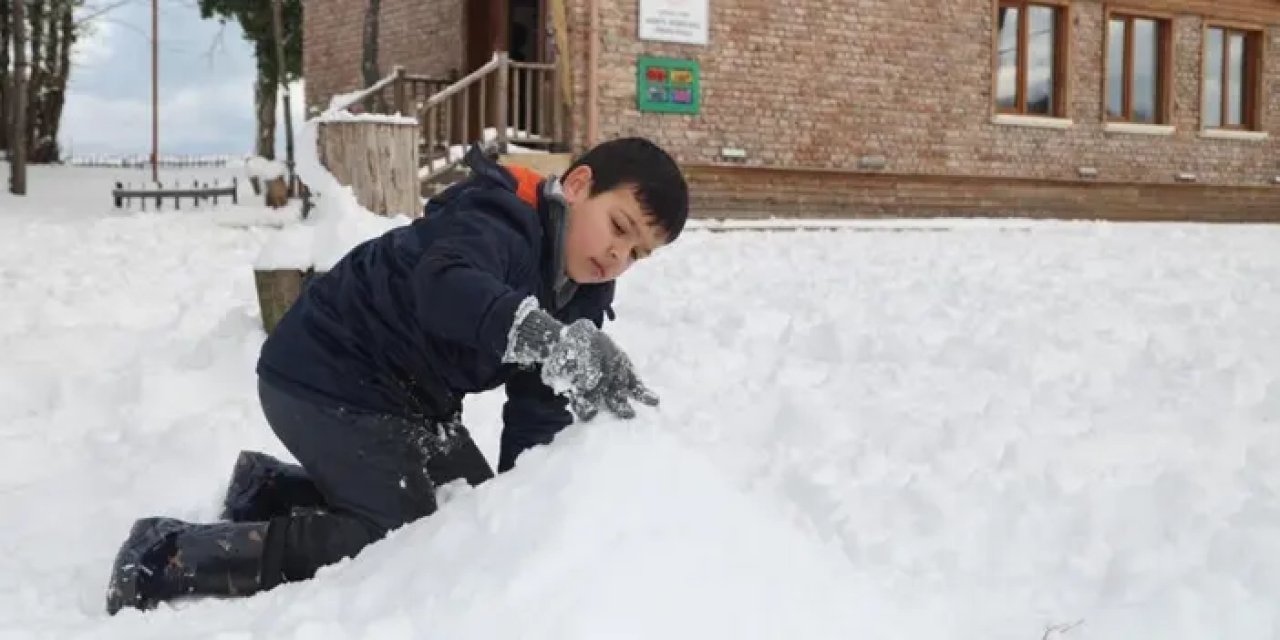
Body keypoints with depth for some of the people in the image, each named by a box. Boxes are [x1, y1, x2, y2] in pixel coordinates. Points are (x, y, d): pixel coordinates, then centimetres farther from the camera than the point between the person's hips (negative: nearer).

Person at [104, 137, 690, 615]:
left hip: (406, 394, 10)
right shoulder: (499, 222, -28)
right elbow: (444, 287, -51)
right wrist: (546, 337, -66)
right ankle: (166, 559, -9)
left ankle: (271, 489, 22)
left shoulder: (580, 297, 1)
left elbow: (539, 408, 1)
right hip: (324, 379, -10)